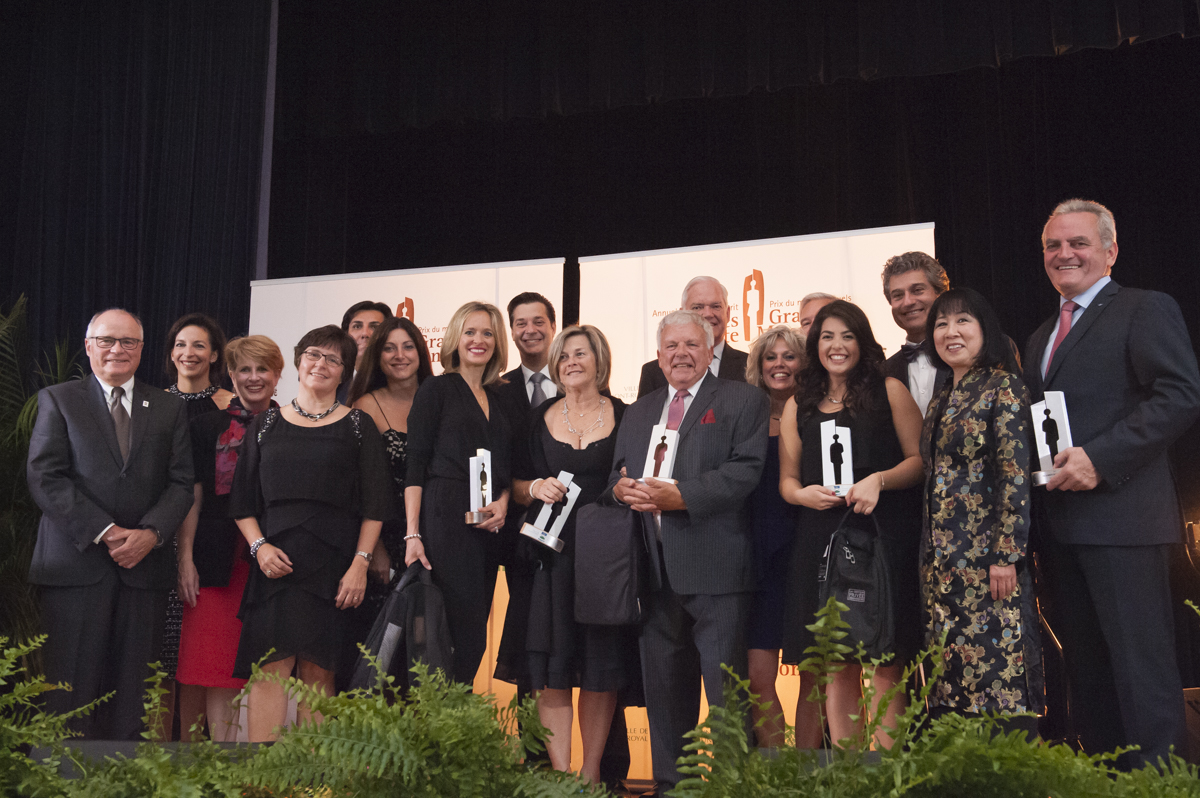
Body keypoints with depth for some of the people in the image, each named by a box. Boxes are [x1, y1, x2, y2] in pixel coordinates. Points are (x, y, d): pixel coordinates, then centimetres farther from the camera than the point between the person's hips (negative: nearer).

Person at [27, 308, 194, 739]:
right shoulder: (57, 400, 9)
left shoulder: (169, 408, 15)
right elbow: (44, 477, -2)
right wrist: (105, 532, -11)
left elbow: (181, 482, 8)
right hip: (76, 566, -2)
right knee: (71, 686, -2)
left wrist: (150, 533, -10)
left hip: (145, 564, 2)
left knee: (133, 693, 2)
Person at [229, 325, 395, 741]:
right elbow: (241, 500, 13)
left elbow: (376, 504, 3)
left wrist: (360, 564, -6)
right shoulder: (265, 425, 14)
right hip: (275, 562, 1)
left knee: (317, 671, -1)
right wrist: (259, 546, -3)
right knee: (271, 666, -8)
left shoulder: (358, 426, 8)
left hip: (333, 566, -1)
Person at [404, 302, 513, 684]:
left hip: (488, 528, 6)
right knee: (462, 634, -11)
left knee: (473, 635, 4)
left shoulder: (499, 400, 19)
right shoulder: (436, 390, 3)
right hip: (445, 520, -6)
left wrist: (504, 502, -1)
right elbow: (416, 466, -4)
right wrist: (413, 534, -13)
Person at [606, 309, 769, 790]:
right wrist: (620, 489, -4)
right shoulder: (639, 412, 22)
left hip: (716, 569, -5)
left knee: (726, 688, -3)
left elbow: (745, 471, -10)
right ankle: (669, 783, 23)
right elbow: (615, 474, 20)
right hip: (656, 570, 6)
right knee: (663, 690, 12)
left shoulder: (743, 401, 4)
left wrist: (682, 496, -19)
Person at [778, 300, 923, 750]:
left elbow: (920, 459, 4)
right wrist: (804, 493, -5)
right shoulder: (798, 406, 16)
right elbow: (786, 481, 17)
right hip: (820, 541, 3)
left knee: (887, 667, -4)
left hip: (883, 532, -3)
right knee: (837, 669, 2)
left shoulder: (889, 392, 8)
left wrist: (879, 480, -13)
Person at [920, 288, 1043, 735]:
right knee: (954, 677, 8)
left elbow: (1016, 475, -12)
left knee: (997, 668, -5)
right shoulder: (941, 401, 17)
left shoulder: (1002, 387, -5)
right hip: (942, 561, 8)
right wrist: (930, 560, 14)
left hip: (988, 559, -7)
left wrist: (1006, 555, -18)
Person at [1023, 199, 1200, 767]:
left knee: (1141, 664, -7)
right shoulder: (1042, 336, 23)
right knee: (1085, 665, 11)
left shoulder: (1146, 310, -1)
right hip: (1060, 521, 8)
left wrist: (1100, 458, -19)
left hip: (1121, 514, -8)